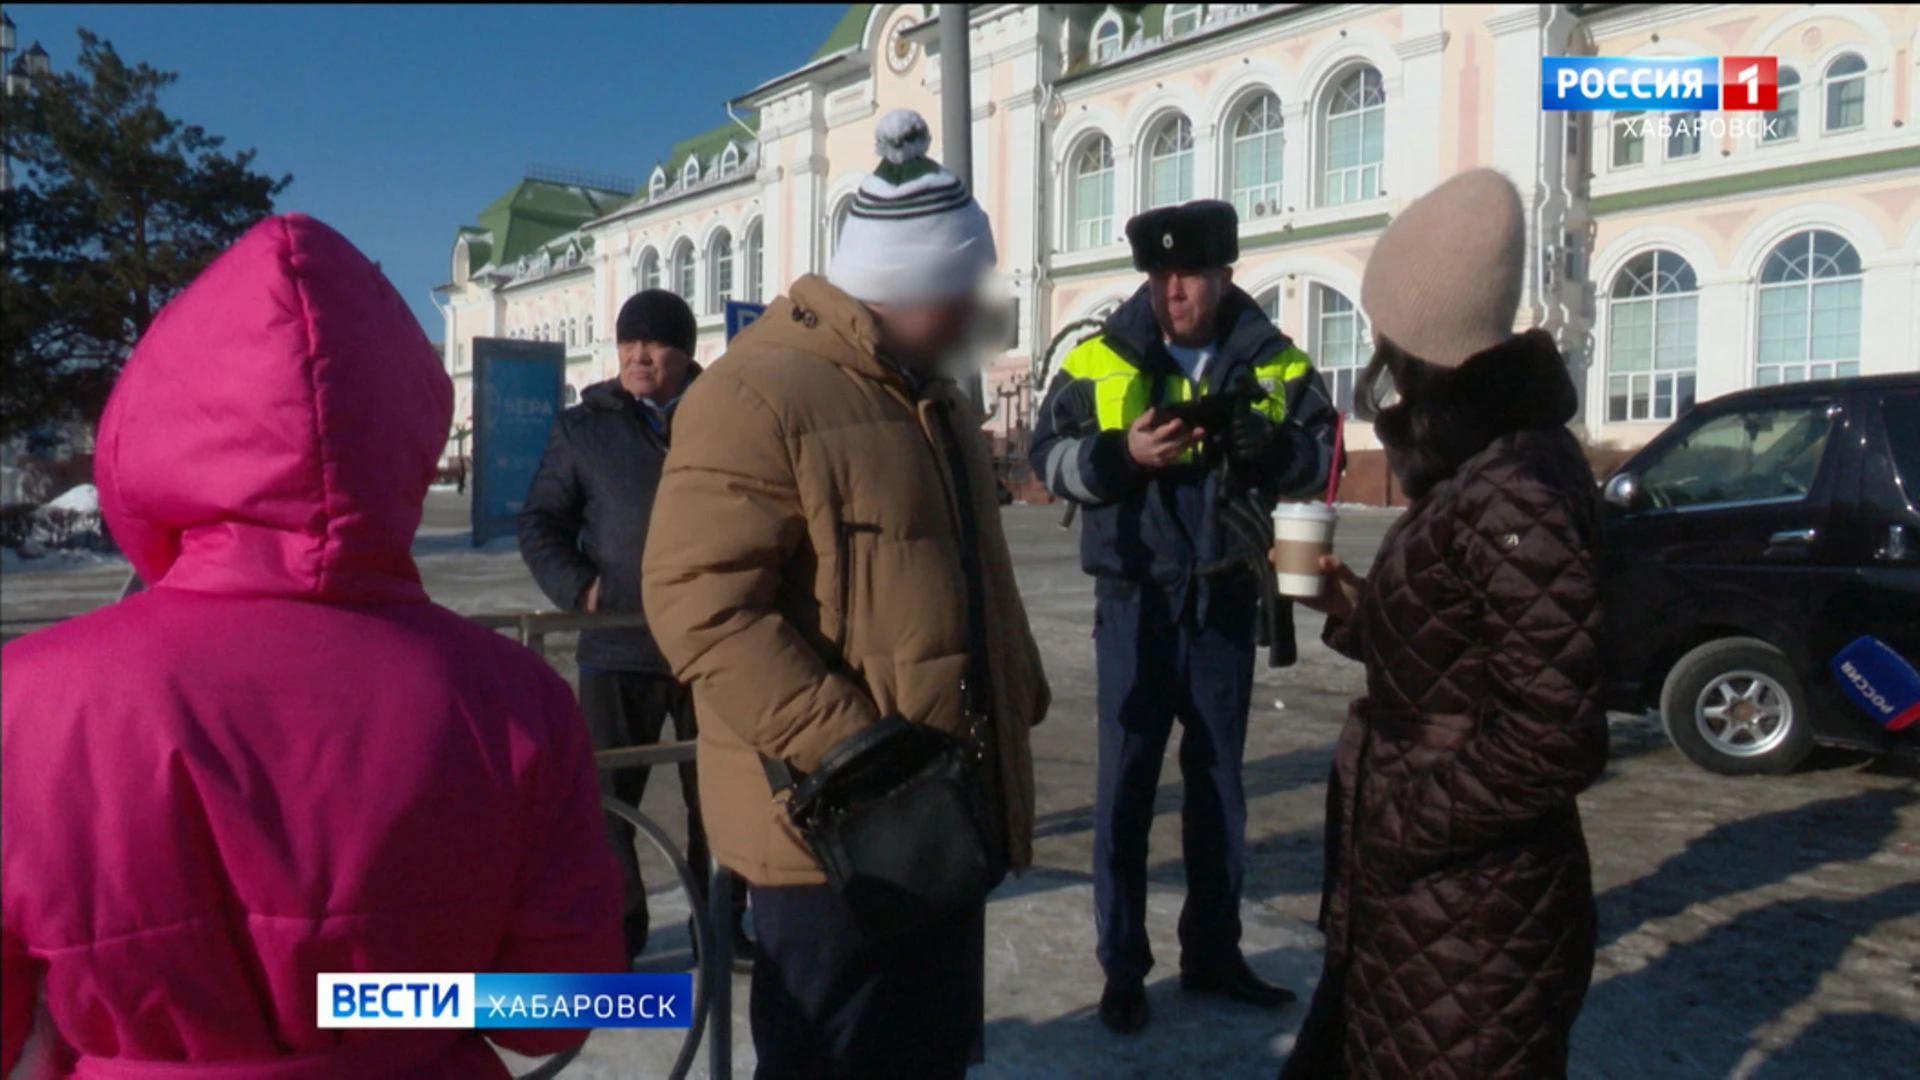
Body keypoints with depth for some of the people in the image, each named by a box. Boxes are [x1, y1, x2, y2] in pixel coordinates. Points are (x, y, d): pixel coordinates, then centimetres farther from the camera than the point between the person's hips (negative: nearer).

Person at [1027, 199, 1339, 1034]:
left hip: (1225, 599, 2)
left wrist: (1269, 446, -19)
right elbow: (1048, 455, -4)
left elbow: (1320, 452, 2)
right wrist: (1122, 454, -21)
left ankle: (1212, 953, 31)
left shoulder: (1273, 360, 1)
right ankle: (1122, 968, 18)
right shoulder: (1100, 358, -4)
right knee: (1126, 784, 4)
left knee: (1218, 783, 14)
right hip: (1136, 598, -2)